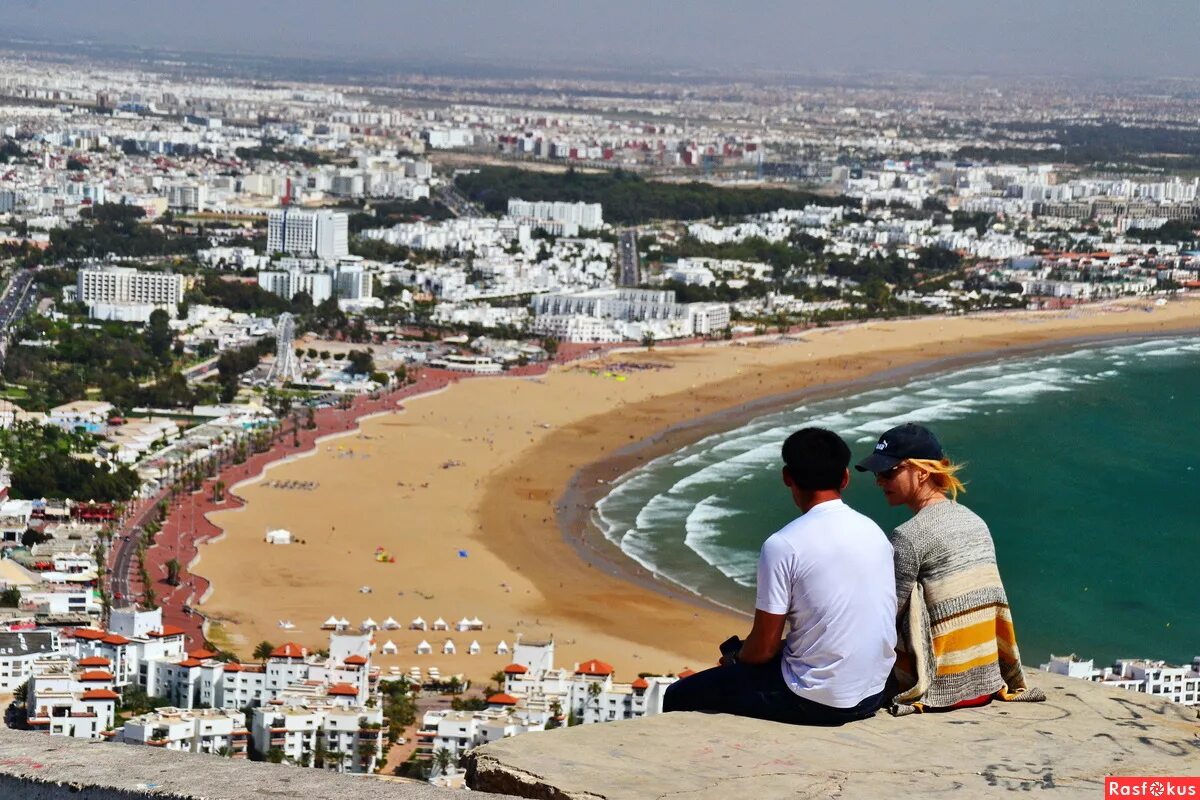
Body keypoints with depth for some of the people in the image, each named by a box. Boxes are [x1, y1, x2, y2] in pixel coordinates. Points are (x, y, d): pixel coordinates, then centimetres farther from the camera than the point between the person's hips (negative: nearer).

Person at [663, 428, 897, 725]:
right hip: (872, 697, 7)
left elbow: (764, 648, -13)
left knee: (679, 697, 9)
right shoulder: (875, 533, 4)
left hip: (815, 702, -7)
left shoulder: (783, 546, -16)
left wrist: (735, 658, 11)